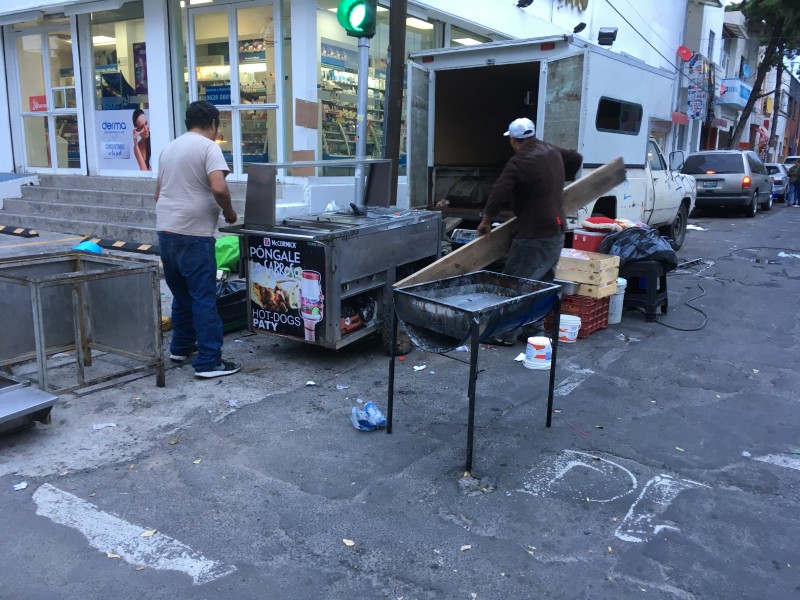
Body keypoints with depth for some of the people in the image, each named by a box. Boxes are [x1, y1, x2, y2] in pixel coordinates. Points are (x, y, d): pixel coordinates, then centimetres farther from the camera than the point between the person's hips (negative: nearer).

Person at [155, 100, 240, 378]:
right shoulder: (208, 147, -7)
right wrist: (229, 211, -4)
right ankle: (209, 361, -3)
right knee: (204, 297, -4)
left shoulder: (168, 148, 17)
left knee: (181, 293, 20)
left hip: (165, 230, 8)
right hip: (193, 234, -8)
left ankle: (181, 347, 30)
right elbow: (218, 188, -21)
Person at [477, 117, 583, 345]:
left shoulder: (519, 163, -18)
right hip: (556, 232, 9)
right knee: (542, 284, 15)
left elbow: (499, 194, -21)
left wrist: (486, 221, -8)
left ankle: (506, 334, -2)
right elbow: (575, 158, 30)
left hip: (534, 235, -9)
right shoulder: (551, 151, 11)